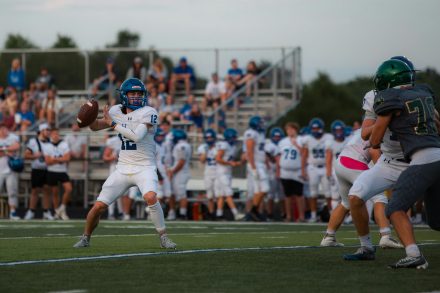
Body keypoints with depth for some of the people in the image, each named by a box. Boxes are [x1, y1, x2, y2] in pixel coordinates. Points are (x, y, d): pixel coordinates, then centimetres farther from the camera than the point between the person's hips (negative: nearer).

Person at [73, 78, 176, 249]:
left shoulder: (148, 113, -10)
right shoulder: (117, 111, 7)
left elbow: (137, 136, -23)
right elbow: (95, 126, 16)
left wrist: (112, 123, -17)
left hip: (144, 168, -4)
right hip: (123, 168, 4)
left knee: (150, 197, -32)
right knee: (99, 206, 0)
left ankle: (163, 237, -17)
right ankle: (85, 238, 24)